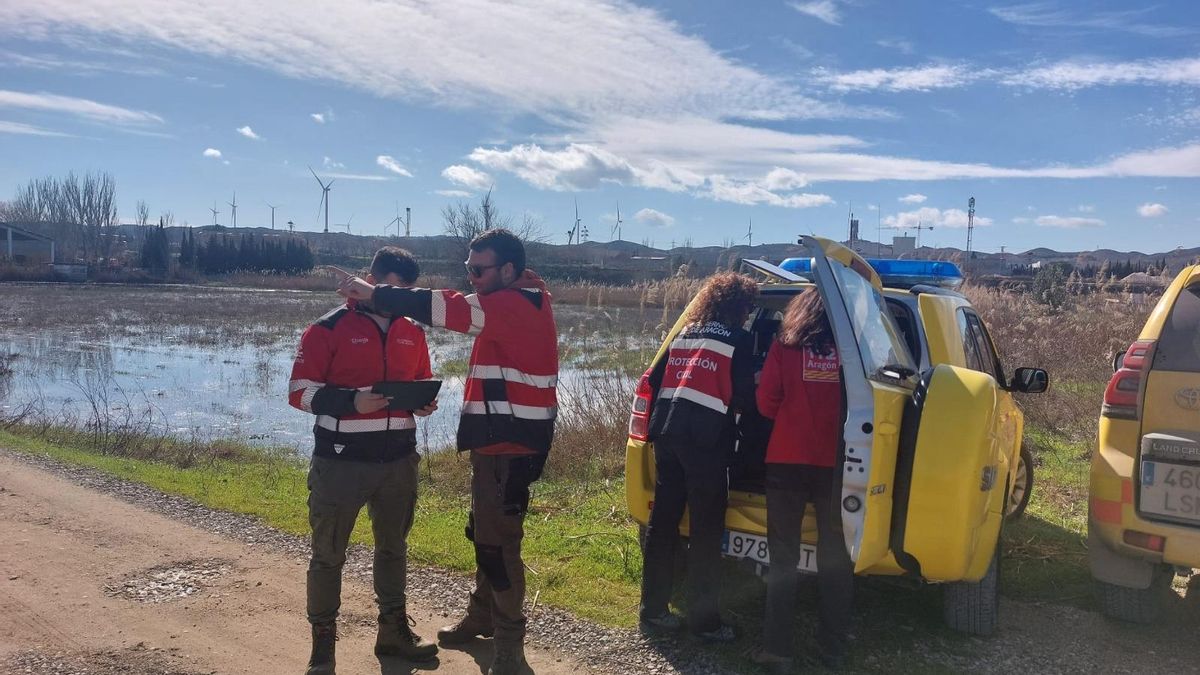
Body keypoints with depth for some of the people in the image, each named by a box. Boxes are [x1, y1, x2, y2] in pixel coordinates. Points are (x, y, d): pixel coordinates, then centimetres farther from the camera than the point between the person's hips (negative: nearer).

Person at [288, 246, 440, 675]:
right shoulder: (329, 328, -8)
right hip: (341, 461, -5)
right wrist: (351, 401, -24)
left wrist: (425, 399, -4)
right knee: (328, 553, 5)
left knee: (393, 547, 16)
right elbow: (300, 390, -10)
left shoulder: (412, 331, 8)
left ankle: (393, 631, 31)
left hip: (399, 459, 5)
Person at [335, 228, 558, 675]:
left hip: (510, 445, -10)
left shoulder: (515, 305, -17)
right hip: (498, 440, 10)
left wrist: (373, 292, -17)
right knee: (484, 534, 20)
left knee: (498, 542, -3)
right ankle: (482, 617, 36)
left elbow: (450, 308, -24)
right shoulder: (519, 300, 14)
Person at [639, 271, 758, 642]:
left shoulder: (683, 335, 16)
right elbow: (744, 396, -5)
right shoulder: (738, 341, -1)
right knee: (706, 530, 3)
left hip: (667, 435, 6)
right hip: (706, 441, -6)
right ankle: (703, 619, 9)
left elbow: (654, 380, 14)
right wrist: (730, 402, 16)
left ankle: (652, 610, 20)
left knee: (662, 521, 11)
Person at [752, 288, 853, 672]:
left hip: (788, 461, -1)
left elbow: (767, 403, -2)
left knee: (783, 558, 7)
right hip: (837, 462, 1)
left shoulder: (784, 346, -1)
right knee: (835, 558, 13)